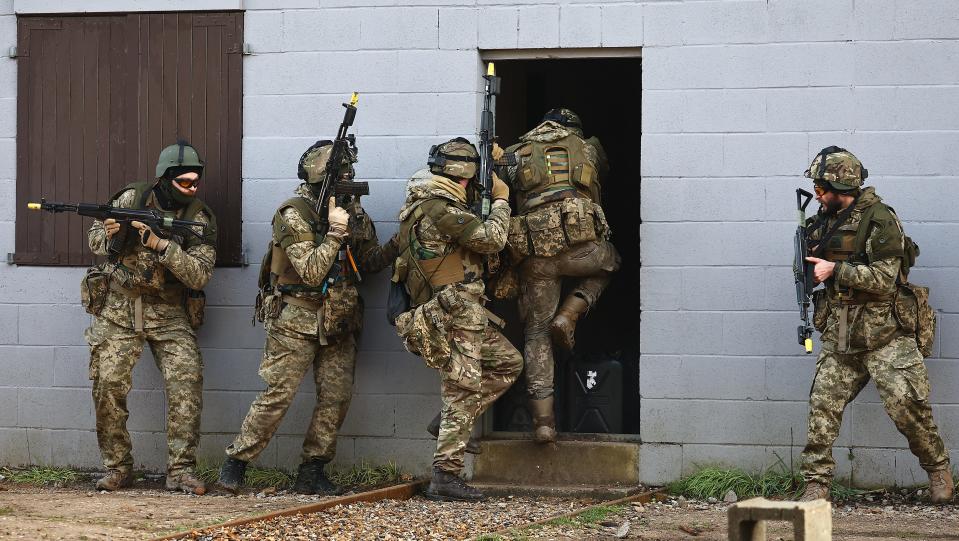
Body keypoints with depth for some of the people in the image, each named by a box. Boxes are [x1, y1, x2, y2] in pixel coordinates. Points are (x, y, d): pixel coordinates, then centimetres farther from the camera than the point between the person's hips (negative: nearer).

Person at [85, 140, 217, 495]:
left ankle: (180, 471, -11)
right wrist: (109, 235, -16)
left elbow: (199, 276, -14)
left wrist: (162, 244, -25)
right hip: (119, 306, 1)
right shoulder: (132, 198, -3)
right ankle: (117, 468, 6)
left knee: (187, 382, -16)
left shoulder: (201, 219, -5)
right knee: (108, 385, -7)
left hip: (169, 312, -1)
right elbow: (94, 240, 8)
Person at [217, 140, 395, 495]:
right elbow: (311, 272, -19)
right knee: (279, 394, -9)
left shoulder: (353, 211, 8)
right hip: (297, 319, -6)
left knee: (337, 396, 0)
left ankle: (312, 472, 9)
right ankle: (236, 463, 2)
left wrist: (398, 245, -4)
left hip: (338, 321, 6)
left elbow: (370, 260, 12)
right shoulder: (294, 215, -13)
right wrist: (335, 233, -23)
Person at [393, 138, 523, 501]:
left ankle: (451, 423, 16)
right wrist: (500, 199, -3)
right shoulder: (442, 211, -19)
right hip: (455, 317, -10)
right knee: (462, 395, -6)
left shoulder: (423, 202, 13)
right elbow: (492, 239, -19)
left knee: (509, 363, 18)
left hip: (464, 315, 10)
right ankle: (445, 477, -4)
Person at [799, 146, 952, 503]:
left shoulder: (880, 219, -12)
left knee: (905, 404, -10)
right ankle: (816, 485, 1)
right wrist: (810, 263, 0)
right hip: (839, 337, 6)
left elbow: (884, 278, -20)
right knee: (823, 406, -3)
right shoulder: (824, 220, 10)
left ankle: (938, 468, 10)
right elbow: (817, 268, 24)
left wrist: (834, 270, -19)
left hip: (885, 335, -6)